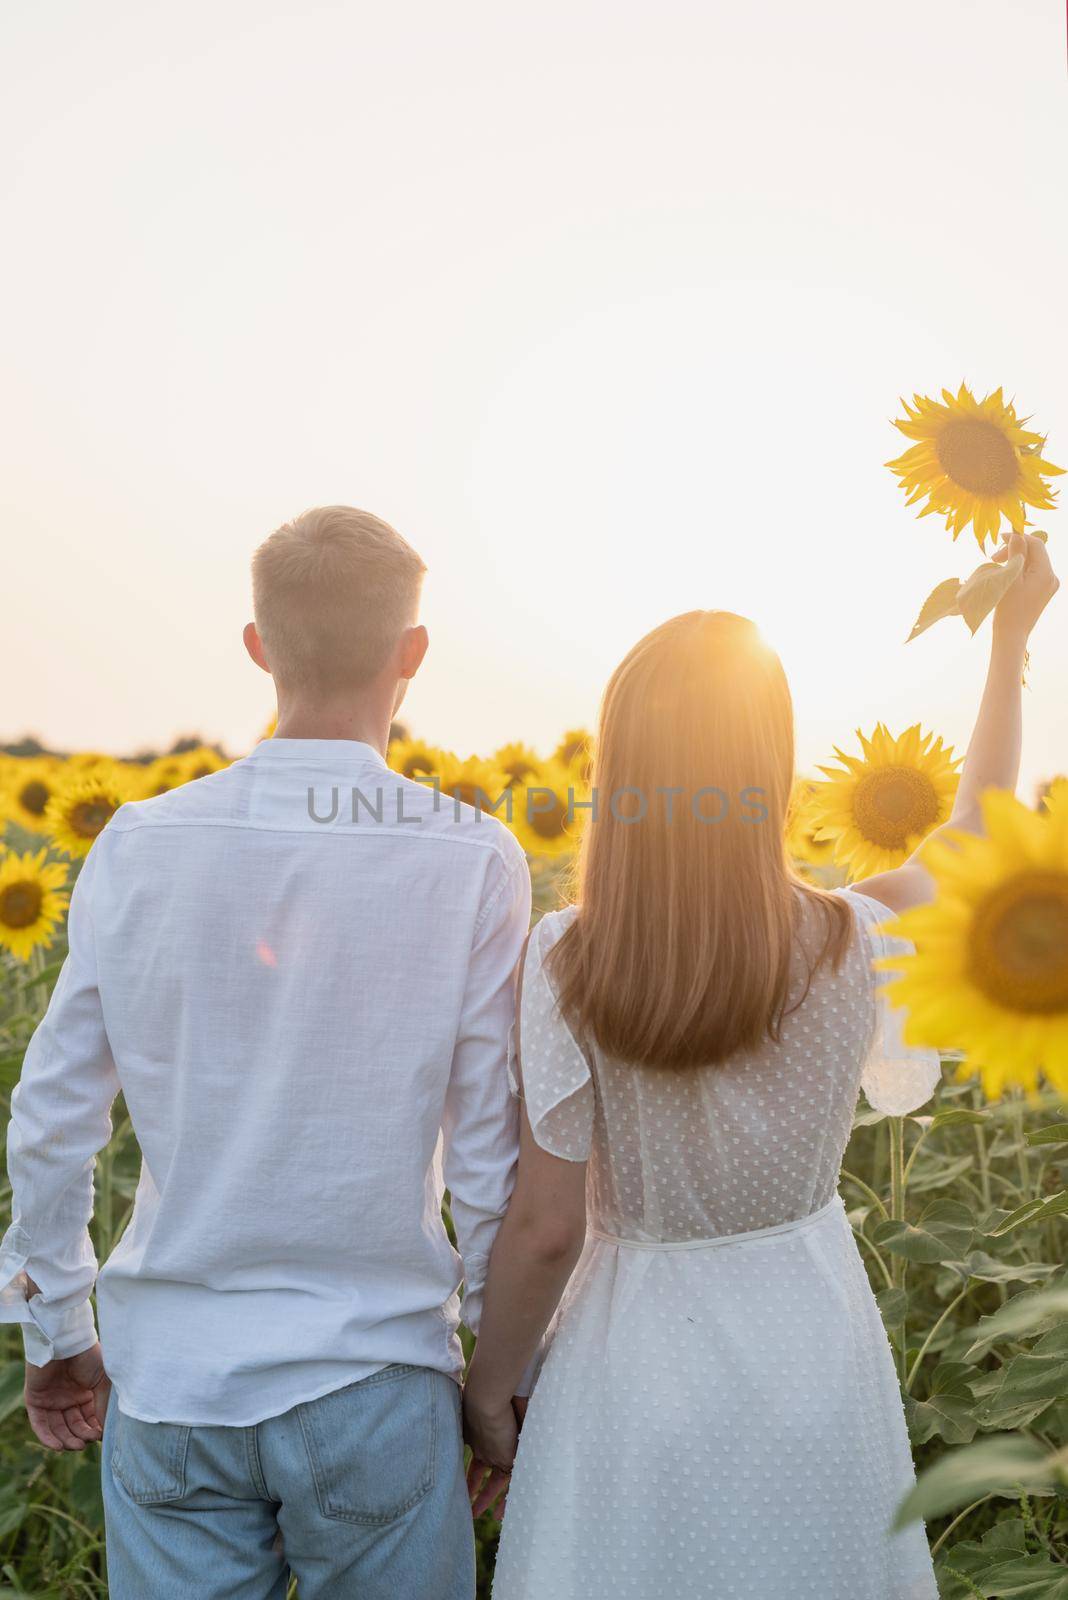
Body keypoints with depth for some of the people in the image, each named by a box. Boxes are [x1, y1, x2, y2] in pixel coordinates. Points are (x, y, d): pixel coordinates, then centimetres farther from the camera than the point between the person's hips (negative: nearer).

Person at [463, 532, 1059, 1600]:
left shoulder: (565, 967, -22)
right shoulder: (855, 950, -15)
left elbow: (546, 1228, -16)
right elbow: (974, 834, 7)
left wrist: (487, 1392, 1)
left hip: (637, 1363, -2)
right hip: (818, 1348, 3)